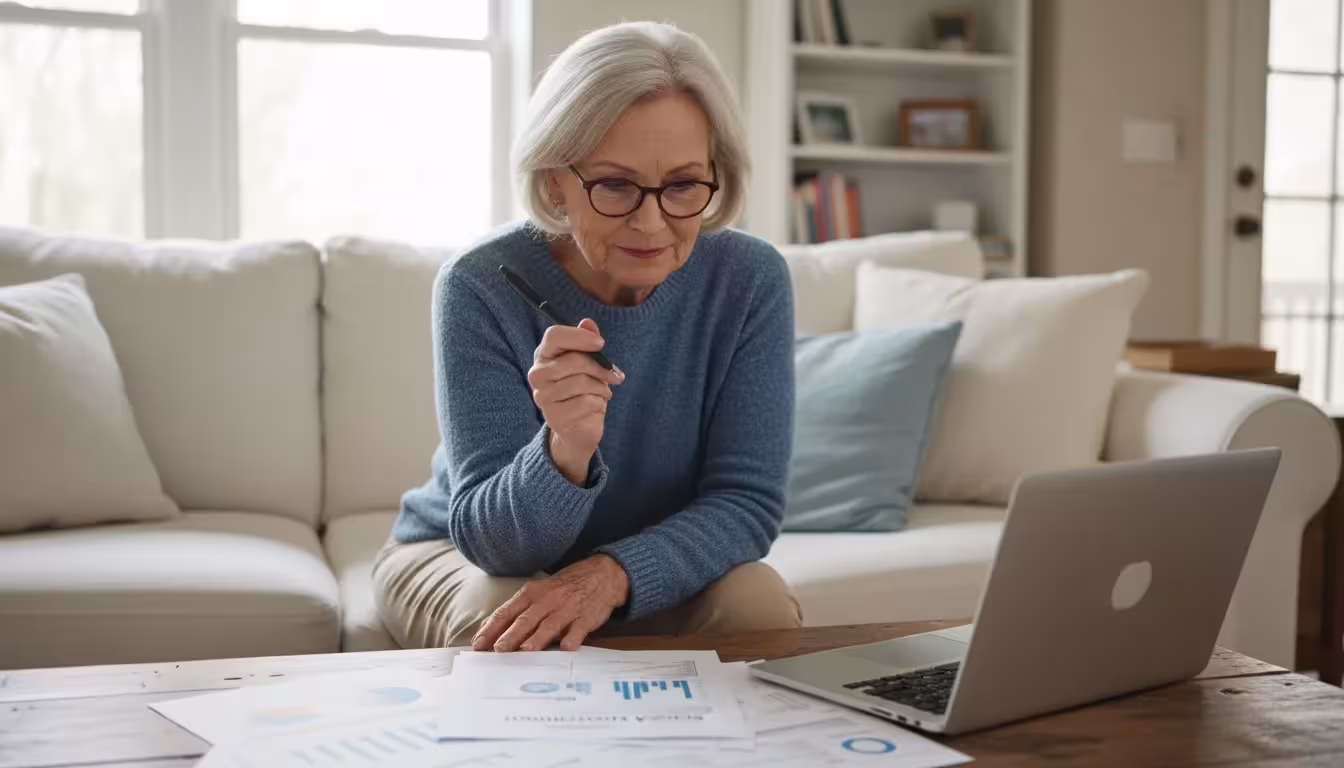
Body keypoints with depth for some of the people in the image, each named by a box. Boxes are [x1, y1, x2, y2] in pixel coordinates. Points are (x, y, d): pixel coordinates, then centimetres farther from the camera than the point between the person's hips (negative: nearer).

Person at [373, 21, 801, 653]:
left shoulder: (750, 281, -19)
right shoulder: (481, 287, -24)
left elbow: (749, 500, -18)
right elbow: (492, 539, -25)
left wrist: (614, 572, -38)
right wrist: (563, 452, -48)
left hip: (653, 569, 2)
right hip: (461, 558, -1)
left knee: (760, 605, -27)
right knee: (500, 623, -34)